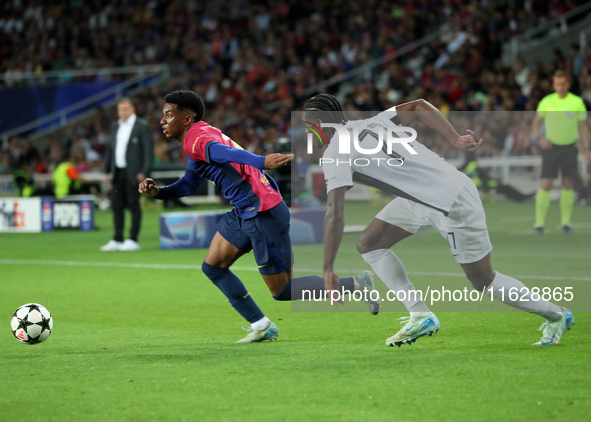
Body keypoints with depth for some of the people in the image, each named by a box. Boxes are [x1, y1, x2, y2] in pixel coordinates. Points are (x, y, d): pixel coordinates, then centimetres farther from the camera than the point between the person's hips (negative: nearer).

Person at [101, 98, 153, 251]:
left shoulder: (142, 126, -3)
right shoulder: (115, 127, 16)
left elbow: (148, 150, -8)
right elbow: (110, 150, 20)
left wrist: (144, 172, -16)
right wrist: (106, 170, 11)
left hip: (133, 174, -6)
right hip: (118, 173, 6)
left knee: (134, 206, -4)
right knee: (117, 206, 6)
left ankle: (133, 240, -1)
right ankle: (117, 240, 11)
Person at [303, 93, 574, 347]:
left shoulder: (335, 154, -17)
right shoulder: (369, 124, 8)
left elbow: (334, 215, -25)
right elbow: (419, 106, 8)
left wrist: (328, 269, -23)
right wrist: (456, 140, 2)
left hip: (453, 202, -9)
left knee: (483, 282, 3)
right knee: (368, 244, 5)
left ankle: (557, 316, 20)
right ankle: (420, 316, 6)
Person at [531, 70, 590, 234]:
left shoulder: (577, 102, -1)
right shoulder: (546, 102, -1)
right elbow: (536, 124, 6)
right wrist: (540, 138, -14)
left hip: (569, 147, 1)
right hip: (551, 146, -1)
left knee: (568, 184, 4)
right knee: (546, 185, -8)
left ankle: (566, 222, 12)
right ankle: (539, 222, -5)